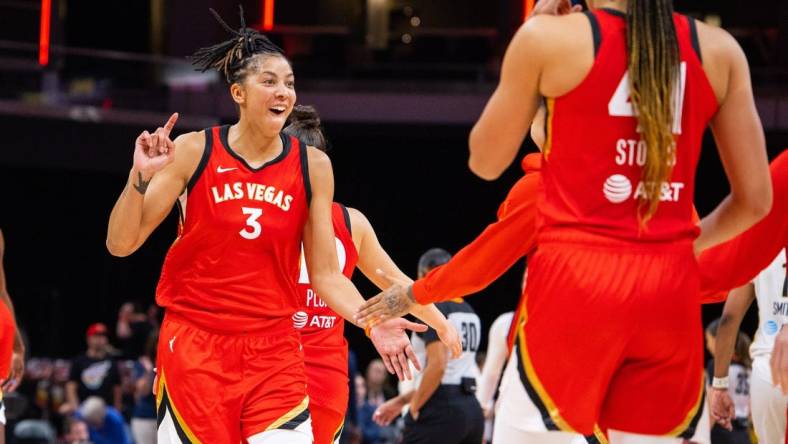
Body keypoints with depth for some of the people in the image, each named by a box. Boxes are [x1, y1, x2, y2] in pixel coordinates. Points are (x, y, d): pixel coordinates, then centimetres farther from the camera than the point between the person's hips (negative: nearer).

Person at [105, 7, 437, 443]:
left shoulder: (312, 166, 2)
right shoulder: (194, 151, -3)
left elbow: (326, 274, 5)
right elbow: (121, 244, -1)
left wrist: (371, 321, -13)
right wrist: (141, 177, -18)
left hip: (274, 351, 1)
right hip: (193, 344, -1)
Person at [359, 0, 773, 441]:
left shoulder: (550, 36, -1)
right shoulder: (718, 50, 6)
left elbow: (485, 162, 13)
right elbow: (755, 199, 9)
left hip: (578, 277, -3)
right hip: (672, 289, 3)